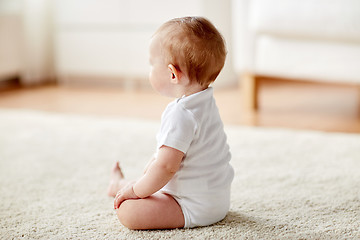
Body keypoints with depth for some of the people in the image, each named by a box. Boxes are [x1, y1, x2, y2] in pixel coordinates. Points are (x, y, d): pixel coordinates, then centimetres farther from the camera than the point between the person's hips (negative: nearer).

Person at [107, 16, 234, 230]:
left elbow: (166, 166, -29)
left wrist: (136, 190, -13)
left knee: (128, 211, -15)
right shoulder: (205, 102, 7)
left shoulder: (180, 115, -28)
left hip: (196, 208, -11)